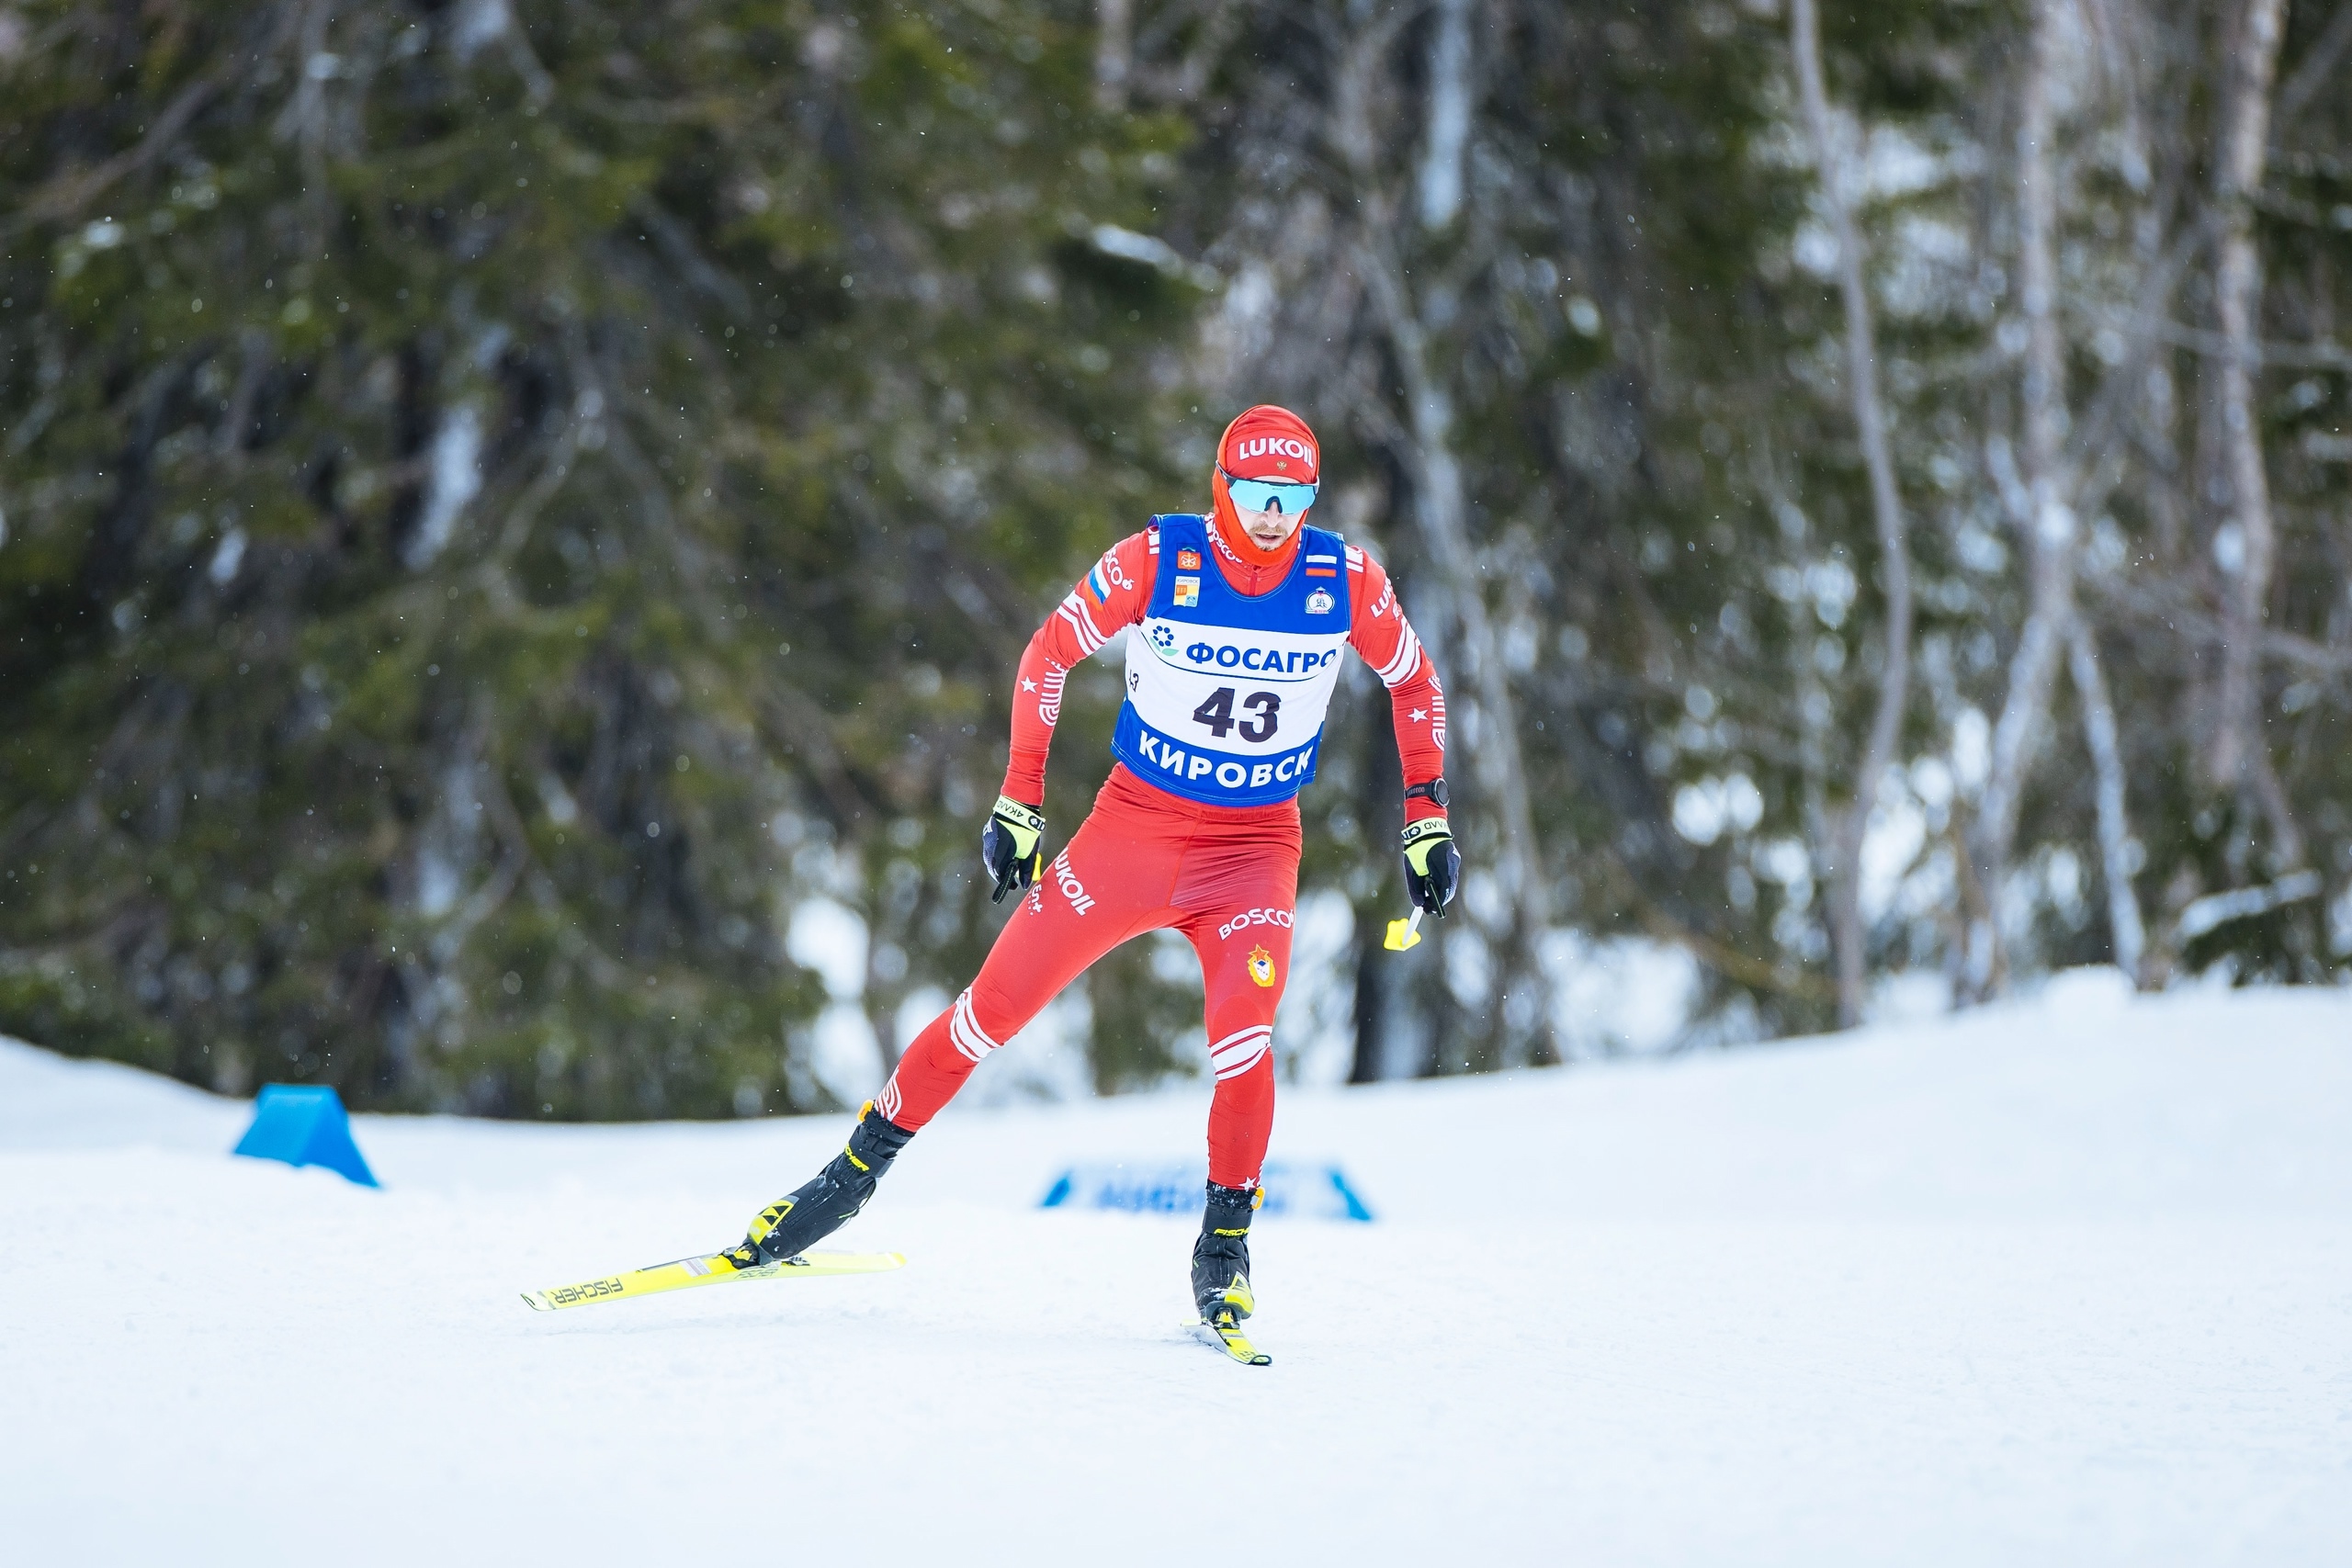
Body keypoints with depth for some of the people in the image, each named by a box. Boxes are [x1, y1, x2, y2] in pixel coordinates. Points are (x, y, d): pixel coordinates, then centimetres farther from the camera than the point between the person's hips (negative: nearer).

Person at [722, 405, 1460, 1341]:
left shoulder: (1346, 581, -9)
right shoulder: (1157, 559, -14)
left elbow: (1415, 683, 9)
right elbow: (1050, 654, -2)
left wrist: (1428, 820, 4)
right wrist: (1017, 805, -4)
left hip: (1255, 846, 0)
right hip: (1134, 822, 0)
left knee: (1242, 1036, -24)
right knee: (995, 1005, -2)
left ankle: (1225, 1240, -5)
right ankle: (857, 1169, 14)